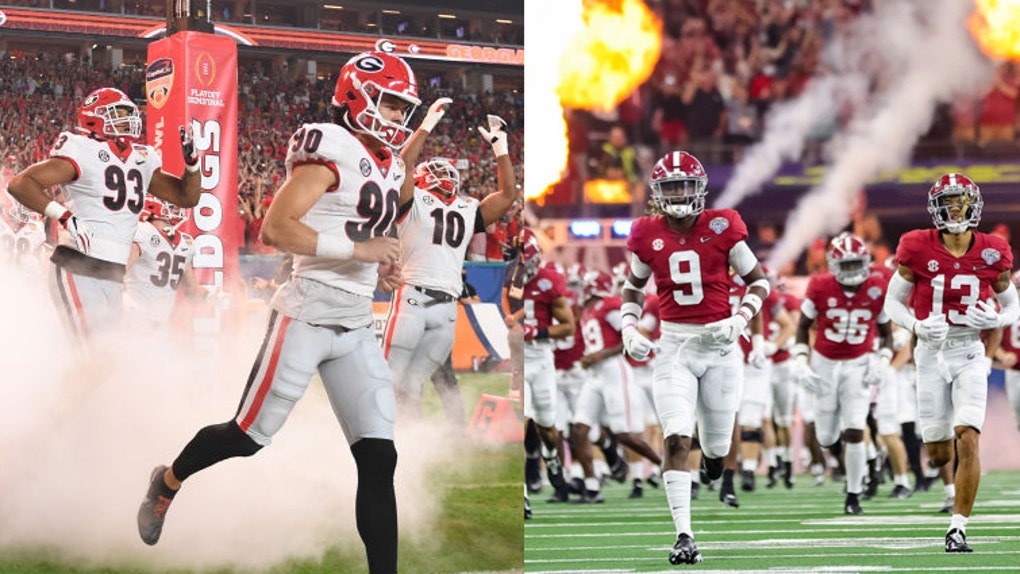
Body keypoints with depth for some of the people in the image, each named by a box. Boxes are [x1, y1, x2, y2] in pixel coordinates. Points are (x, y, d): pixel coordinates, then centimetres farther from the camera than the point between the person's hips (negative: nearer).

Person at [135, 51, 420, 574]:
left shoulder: (387, 167, 15)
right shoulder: (332, 153, -13)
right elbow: (275, 229, -22)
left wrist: (379, 271, 7)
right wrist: (358, 248, -24)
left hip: (355, 329, 8)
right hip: (307, 316, -8)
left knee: (378, 459, -2)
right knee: (249, 435, 4)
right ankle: (169, 481, 33)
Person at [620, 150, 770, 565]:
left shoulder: (721, 228, -6)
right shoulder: (648, 235, 0)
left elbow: (758, 281, 2)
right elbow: (634, 287, 17)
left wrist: (739, 320, -13)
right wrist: (629, 329, 1)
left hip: (720, 346, 0)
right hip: (674, 346, 0)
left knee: (718, 445, 8)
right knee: (677, 439, -15)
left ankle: (713, 452, 48)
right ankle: (684, 536, -14)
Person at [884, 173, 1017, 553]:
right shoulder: (918, 249, -7)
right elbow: (893, 302, 2)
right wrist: (917, 326, -18)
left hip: (970, 354, 0)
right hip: (931, 352, 0)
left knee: (967, 441, -17)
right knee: (939, 454, 4)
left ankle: (958, 528, -11)